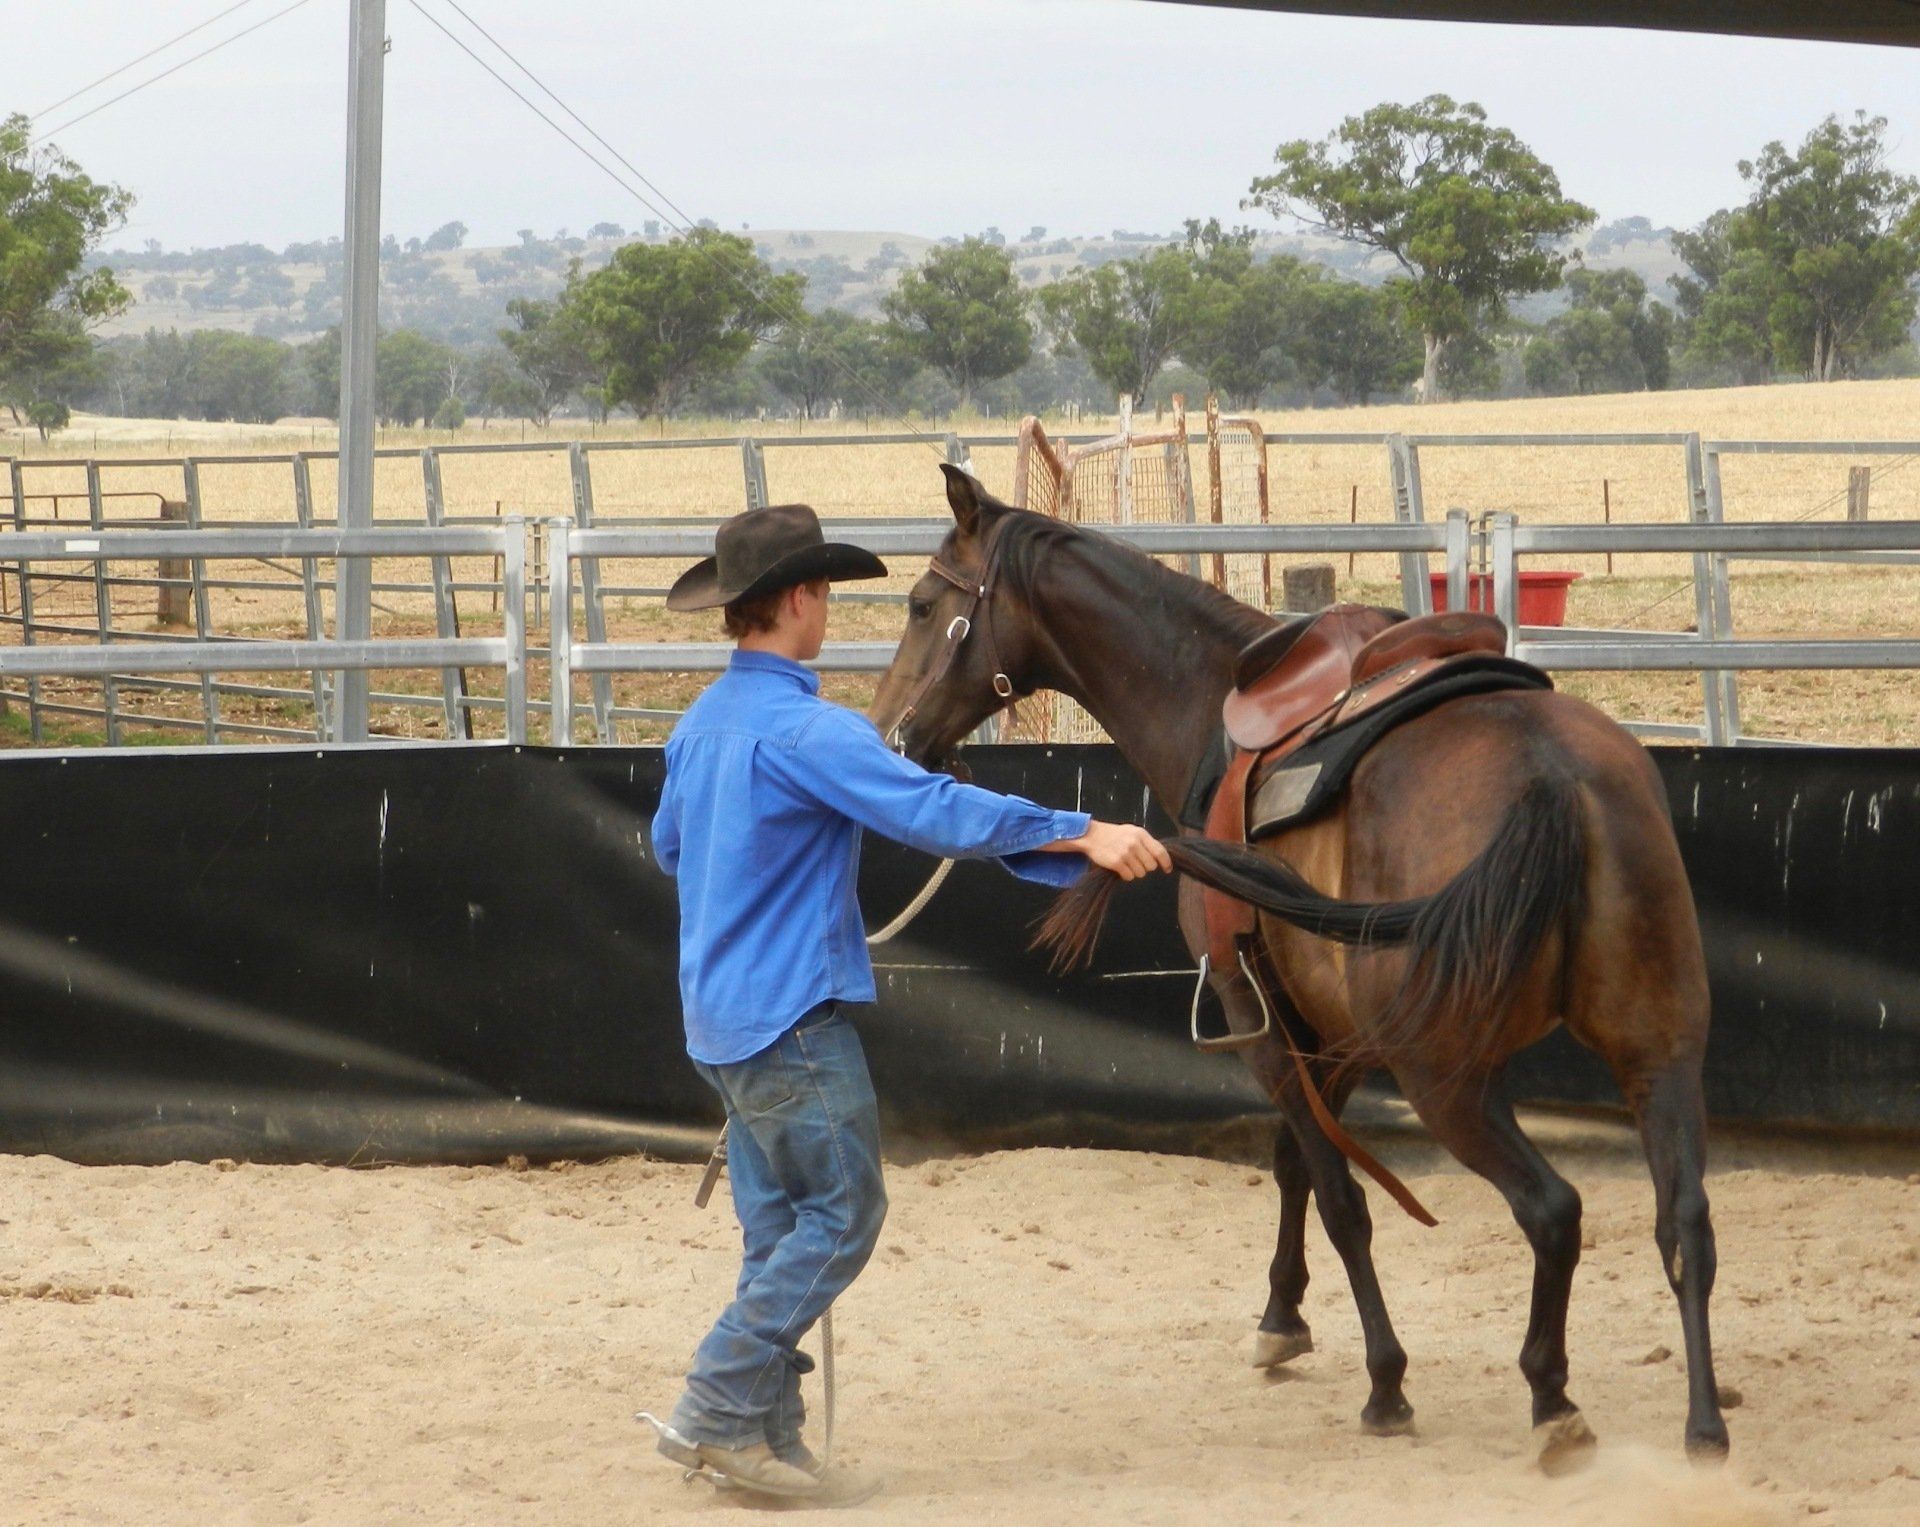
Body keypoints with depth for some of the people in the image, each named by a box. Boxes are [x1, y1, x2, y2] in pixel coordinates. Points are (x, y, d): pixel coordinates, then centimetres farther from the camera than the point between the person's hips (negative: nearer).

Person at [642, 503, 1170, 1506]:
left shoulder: (700, 725, 11)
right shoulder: (804, 729, -19)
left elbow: (669, 849, 28)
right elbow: (935, 811, -27)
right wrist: (1082, 835, -29)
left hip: (721, 1012, 9)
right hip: (791, 1013, -9)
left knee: (780, 1225, 12)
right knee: (841, 1212, -3)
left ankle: (767, 1439, 10)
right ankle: (717, 1410, -8)